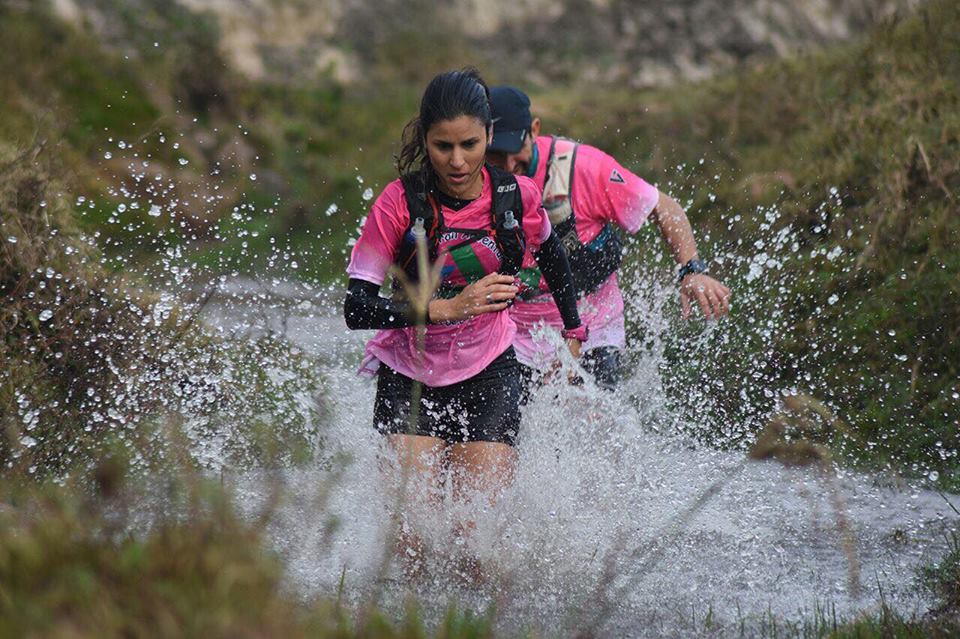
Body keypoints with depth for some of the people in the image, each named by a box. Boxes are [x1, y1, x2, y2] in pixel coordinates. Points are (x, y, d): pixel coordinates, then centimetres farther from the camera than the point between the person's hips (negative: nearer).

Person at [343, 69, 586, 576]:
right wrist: (447, 308, -29)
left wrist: (573, 335, 23)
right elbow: (356, 309, -19)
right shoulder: (400, 203, -16)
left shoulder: (518, 196, -9)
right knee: (414, 527, -14)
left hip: (488, 371, 1)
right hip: (409, 376, -1)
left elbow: (550, 254, 15)